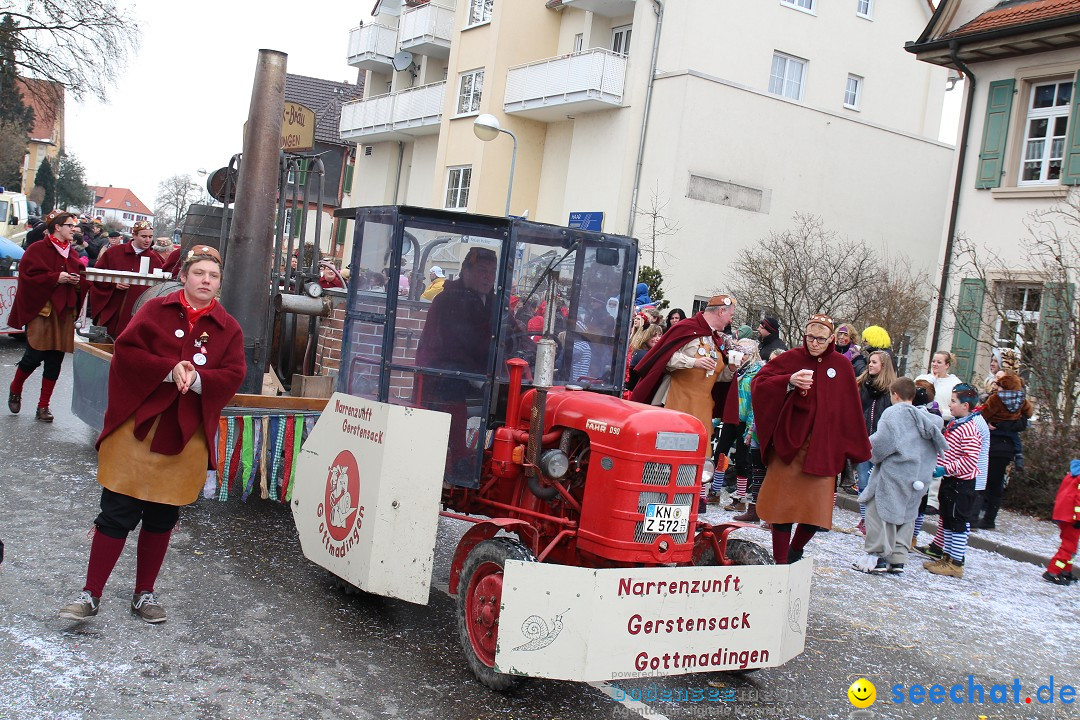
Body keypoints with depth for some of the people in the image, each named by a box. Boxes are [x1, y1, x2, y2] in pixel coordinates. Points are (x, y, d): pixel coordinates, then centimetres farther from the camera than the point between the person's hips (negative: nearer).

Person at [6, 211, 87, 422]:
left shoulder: (71, 254, 15)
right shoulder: (37, 250, -4)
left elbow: (81, 280, 18)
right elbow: (29, 275, -13)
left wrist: (78, 281, -4)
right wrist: (56, 278, -19)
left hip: (63, 312, 6)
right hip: (40, 309, -6)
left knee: (55, 361, 4)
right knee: (35, 355, -8)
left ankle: (43, 406, 10)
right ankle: (15, 389, 21)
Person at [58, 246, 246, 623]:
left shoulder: (228, 328, 5)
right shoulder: (156, 310, 2)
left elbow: (233, 376, -4)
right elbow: (126, 350, -8)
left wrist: (196, 377, -21)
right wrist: (170, 369, -19)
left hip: (186, 436, 2)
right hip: (137, 426, -2)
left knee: (161, 518, 12)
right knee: (117, 514, 0)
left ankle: (144, 594, 26)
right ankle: (90, 595, 11)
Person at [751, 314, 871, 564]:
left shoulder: (841, 365, 4)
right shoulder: (791, 358, -1)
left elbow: (850, 410, 8)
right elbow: (758, 383, -9)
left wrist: (856, 448, 10)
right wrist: (789, 381, -24)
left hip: (822, 450, 2)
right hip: (788, 444, -1)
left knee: (816, 511, 1)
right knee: (783, 504, 0)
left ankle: (795, 551, 27)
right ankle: (780, 562, 12)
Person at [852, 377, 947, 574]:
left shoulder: (893, 413, -10)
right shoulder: (926, 417, 12)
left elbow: (882, 441, -19)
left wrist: (870, 451, 0)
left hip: (893, 472, -7)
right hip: (917, 478, 7)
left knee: (878, 510, -1)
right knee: (906, 514, 14)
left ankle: (877, 556, -4)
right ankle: (897, 559, 15)